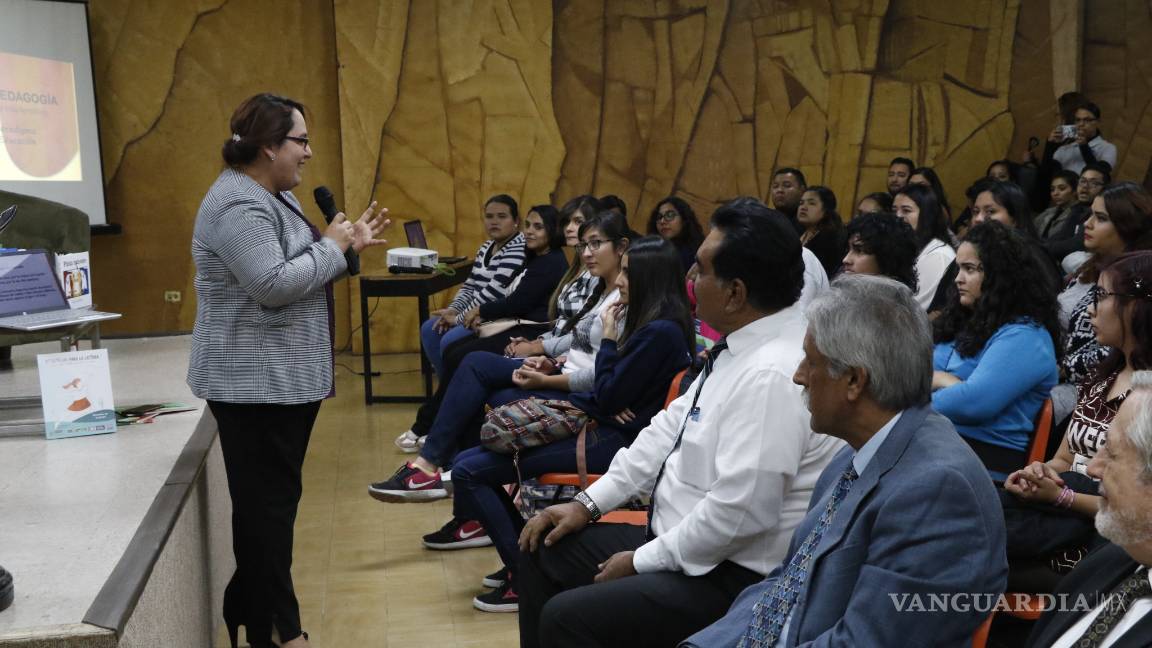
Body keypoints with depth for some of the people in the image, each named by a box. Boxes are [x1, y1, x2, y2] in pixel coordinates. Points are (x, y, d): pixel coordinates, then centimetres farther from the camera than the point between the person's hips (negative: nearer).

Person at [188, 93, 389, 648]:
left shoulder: (273, 196, 15)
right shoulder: (239, 204, -18)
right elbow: (274, 285, -26)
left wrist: (347, 246, 6)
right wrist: (332, 246, -15)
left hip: (286, 379, 10)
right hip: (255, 383, -10)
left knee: (273, 501, 15)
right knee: (267, 505, -3)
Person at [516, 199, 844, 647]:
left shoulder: (773, 375, -28)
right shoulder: (742, 346, 3)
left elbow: (738, 512, -29)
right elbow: (672, 426, 11)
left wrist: (644, 561, -16)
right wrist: (589, 503, 8)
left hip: (732, 581, -10)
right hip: (681, 541, 10)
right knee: (543, 549, 15)